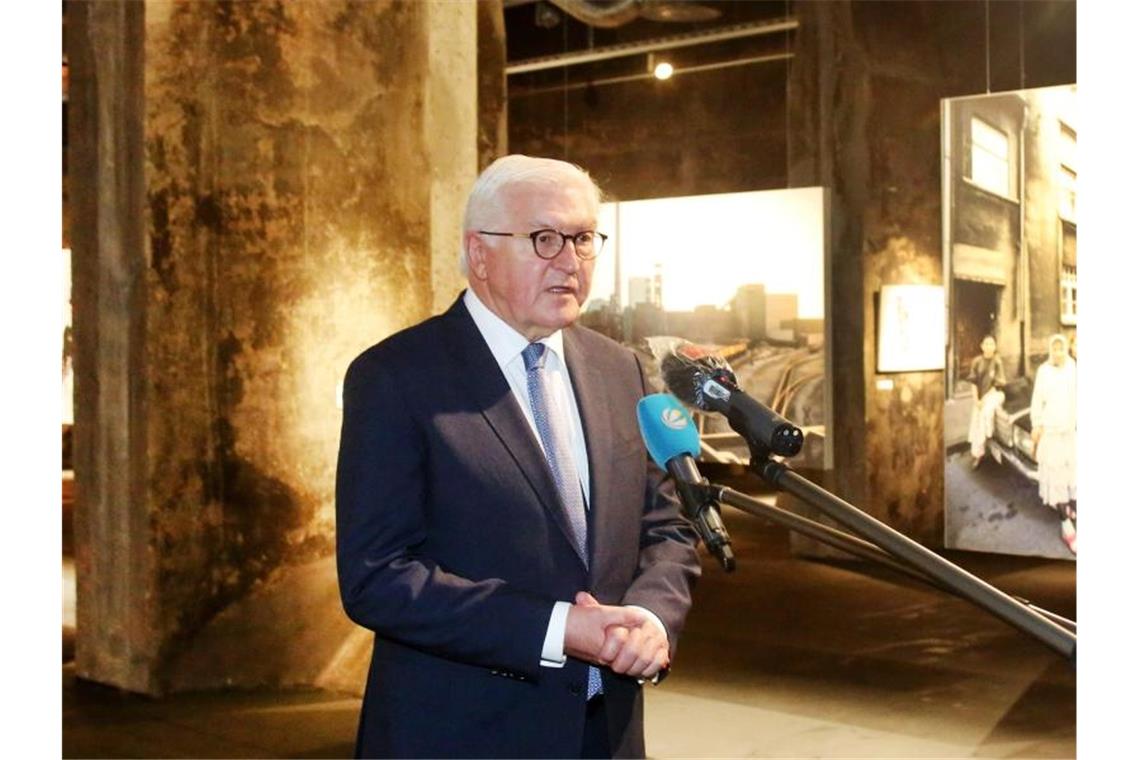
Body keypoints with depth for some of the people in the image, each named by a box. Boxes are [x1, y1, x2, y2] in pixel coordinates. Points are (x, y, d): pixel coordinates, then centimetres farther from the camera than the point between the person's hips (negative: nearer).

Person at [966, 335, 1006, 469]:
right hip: (980, 396, 4)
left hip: (995, 394, -4)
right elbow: (973, 382, 2)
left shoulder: (997, 362, -7)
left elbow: (997, 384, -8)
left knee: (986, 412, -30)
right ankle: (977, 454, 6)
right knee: (976, 422, -4)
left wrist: (985, 398, -16)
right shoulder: (977, 361, 1)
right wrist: (976, 399, -6)